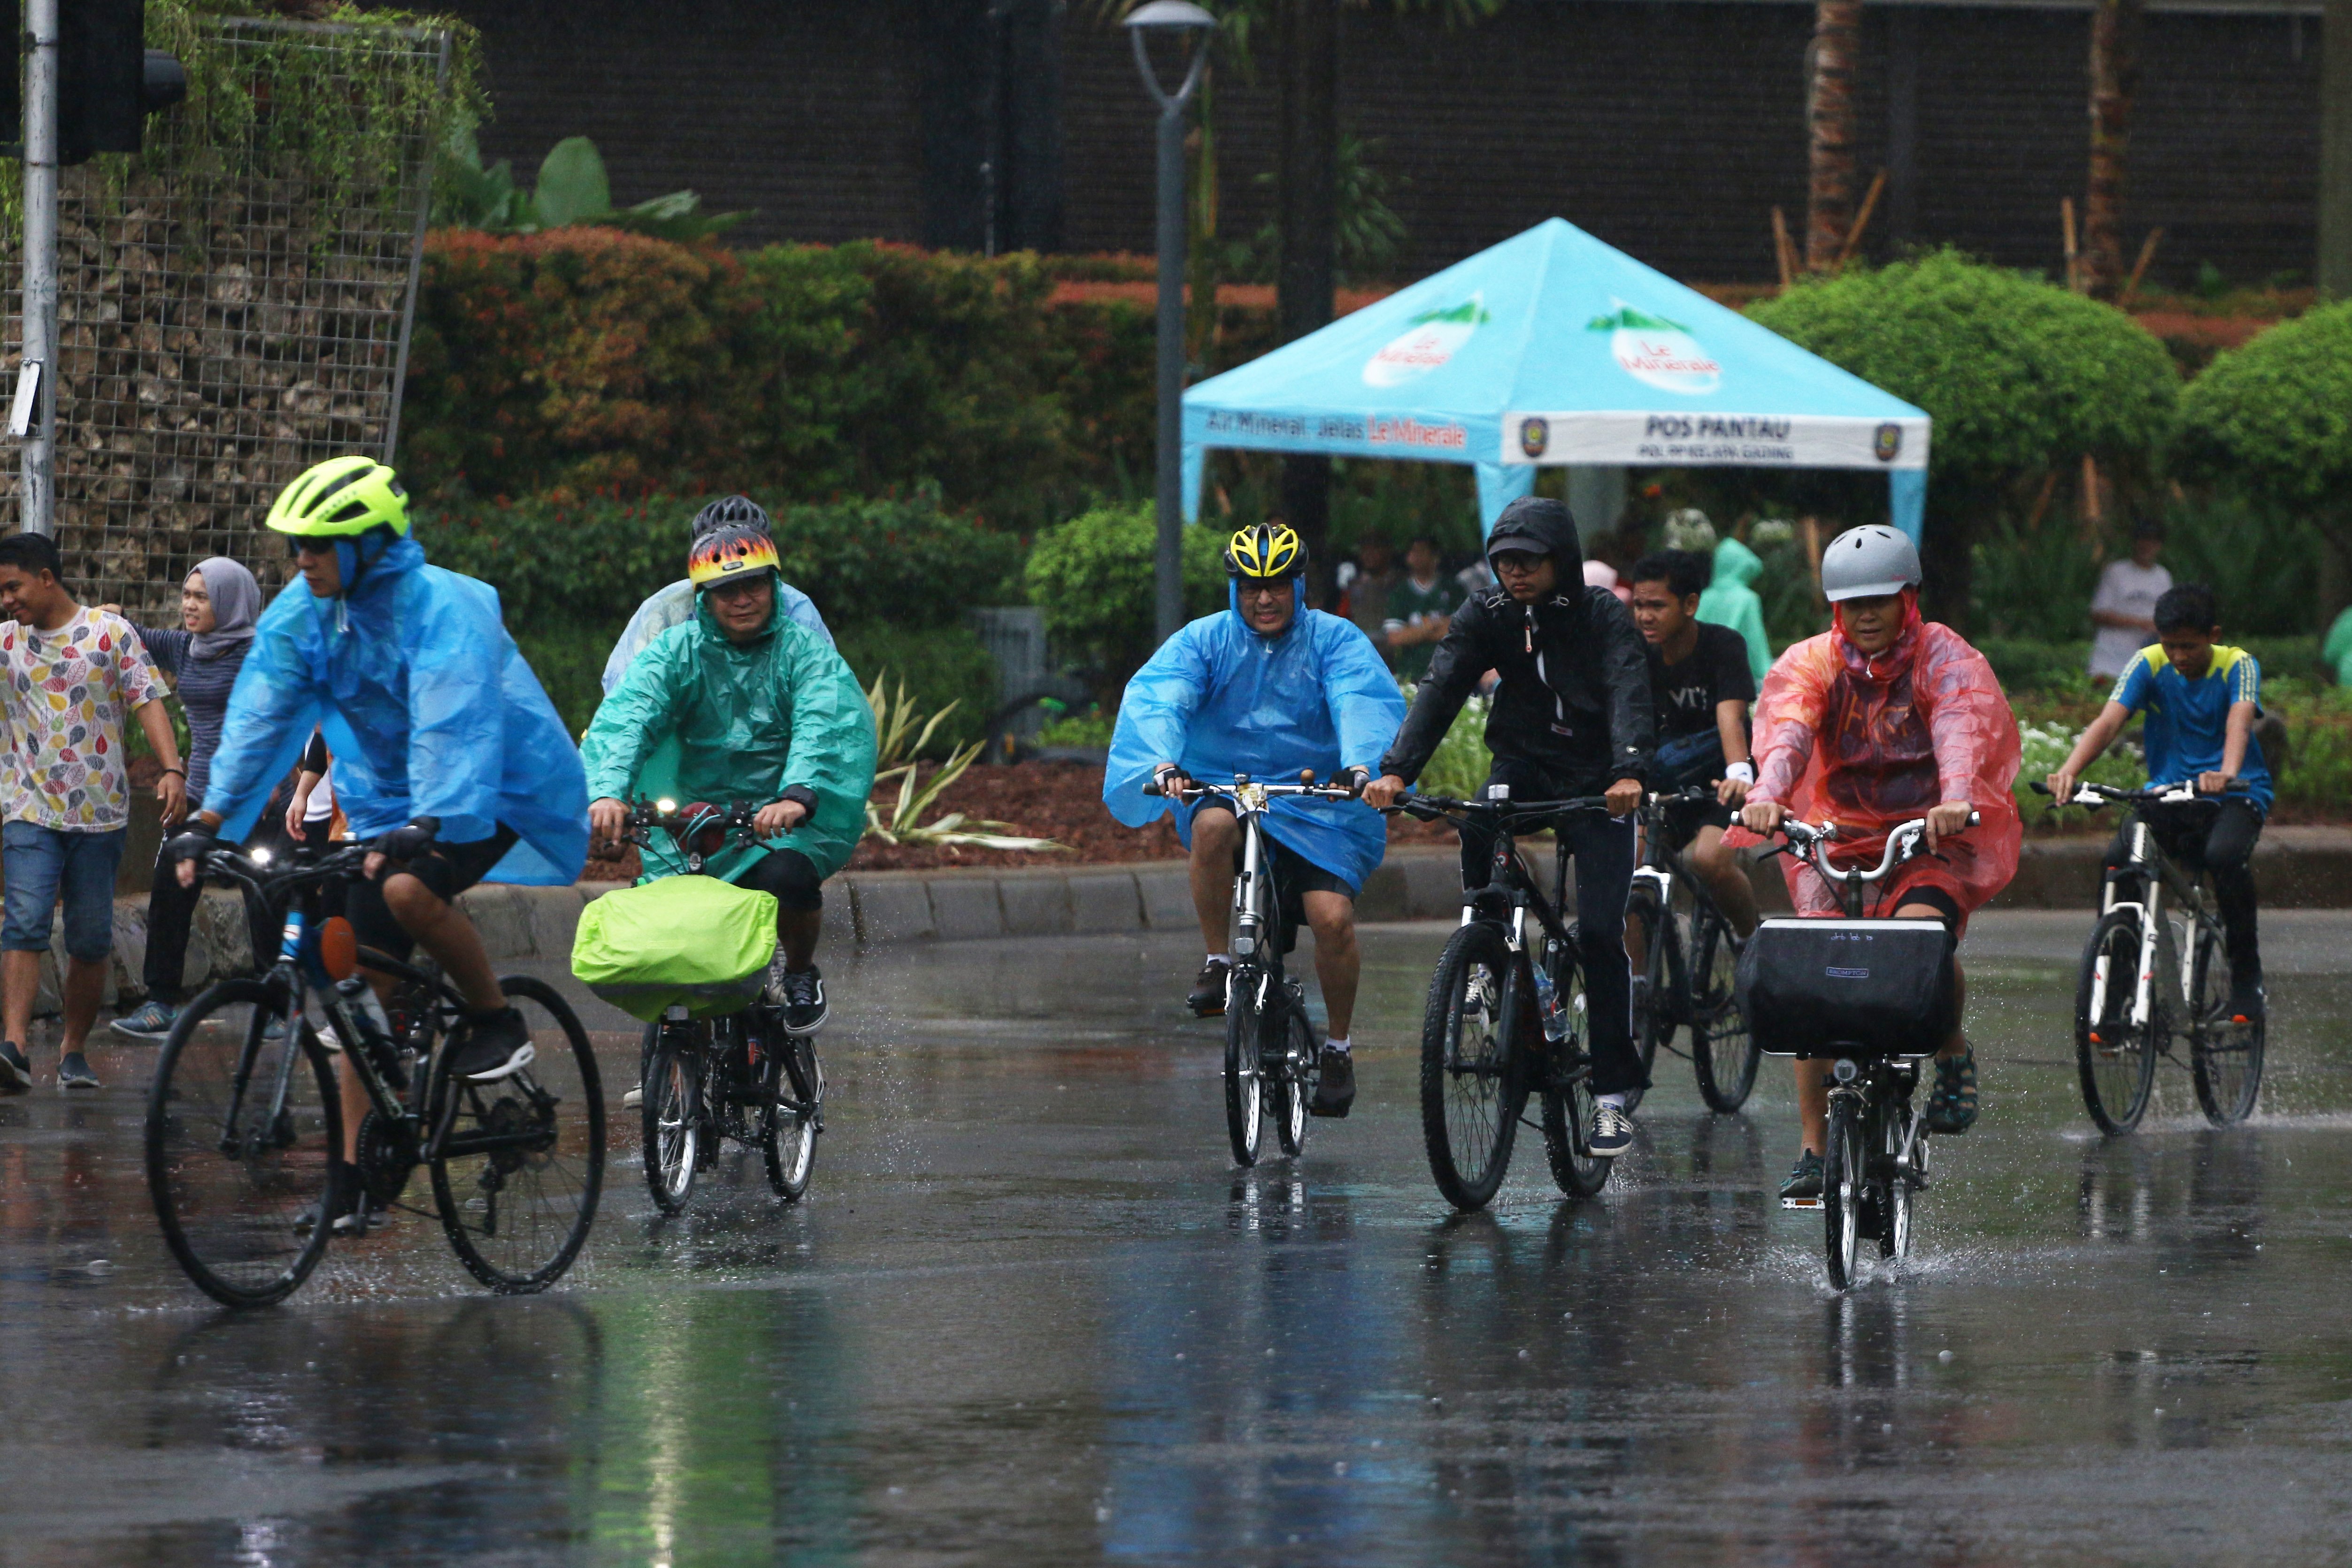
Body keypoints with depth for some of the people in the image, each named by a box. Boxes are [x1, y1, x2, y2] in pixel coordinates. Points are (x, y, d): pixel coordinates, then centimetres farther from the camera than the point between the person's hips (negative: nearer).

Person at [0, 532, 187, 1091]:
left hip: (100, 814, -1)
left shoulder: (110, 633, 0)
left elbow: (148, 701, -6)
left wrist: (172, 770, -18)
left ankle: (74, 1050, 17)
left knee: (91, 940, 4)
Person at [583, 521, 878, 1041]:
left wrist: (798, 794, -43)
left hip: (789, 819, -2)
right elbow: (626, 718, -15)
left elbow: (829, 722, -22)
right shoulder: (678, 651, 1)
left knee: (787, 875, -33)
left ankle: (799, 973, 0)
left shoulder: (802, 646, -4)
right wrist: (609, 790, -36)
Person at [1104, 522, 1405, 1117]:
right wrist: (1164, 763, -37)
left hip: (1316, 805, -1)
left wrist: (1359, 765, -40)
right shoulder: (1203, 641, 0)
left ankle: (1337, 1047, 5)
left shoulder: (1335, 641, -2)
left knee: (1333, 916, -18)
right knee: (1212, 826, -35)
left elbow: (1362, 703, -19)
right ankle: (1217, 964, -17)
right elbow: (1157, 699, -16)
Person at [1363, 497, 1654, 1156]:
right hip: (1524, 764, 3)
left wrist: (1628, 772, -45)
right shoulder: (1487, 617, -4)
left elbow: (1629, 693, -26)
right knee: (1478, 829, -33)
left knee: (1600, 932, -10)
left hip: (1596, 780, -3)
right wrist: (1398, 768, -30)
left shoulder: (1602, 616, -12)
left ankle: (1616, 1090, -3)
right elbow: (1441, 688, -15)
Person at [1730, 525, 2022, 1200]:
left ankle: (1954, 1054, 1)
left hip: (1931, 840, -2)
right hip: (1837, 838, 2)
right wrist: (1765, 796, -45)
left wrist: (1955, 801, -49)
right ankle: (1815, 1149, -5)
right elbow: (1785, 734, -22)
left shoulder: (1946, 660, -8)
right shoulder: (1809, 665, -3)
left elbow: (1961, 732, -28)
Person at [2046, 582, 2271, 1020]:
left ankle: (2246, 969, -14)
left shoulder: (2238, 666, -8)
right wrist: (2070, 770, -38)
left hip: (2234, 795, -2)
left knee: (2226, 854, -35)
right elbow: (2110, 720, -18)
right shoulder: (2149, 665, -4)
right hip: (2167, 796, 2)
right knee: (2117, 860, -25)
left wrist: (2227, 774, -51)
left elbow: (2240, 721, -29)